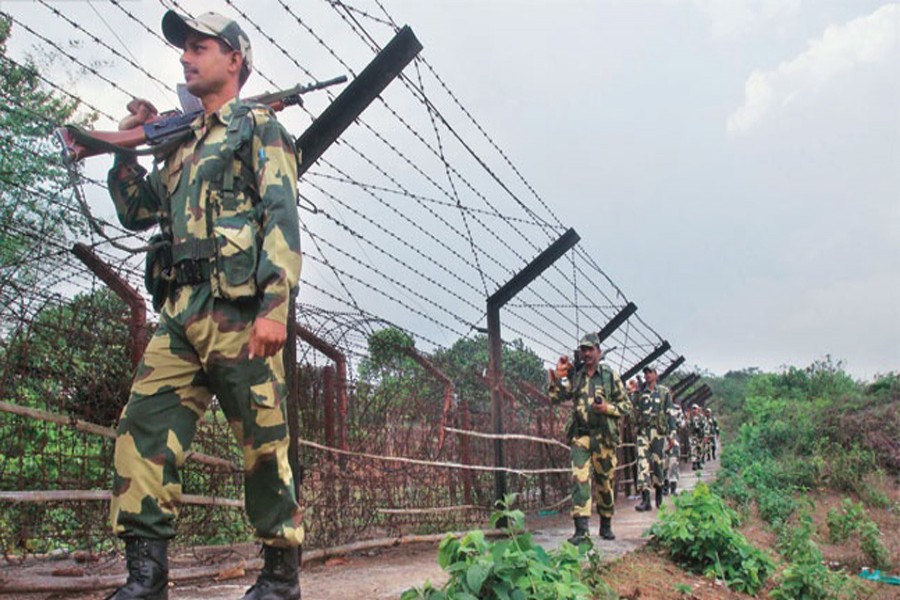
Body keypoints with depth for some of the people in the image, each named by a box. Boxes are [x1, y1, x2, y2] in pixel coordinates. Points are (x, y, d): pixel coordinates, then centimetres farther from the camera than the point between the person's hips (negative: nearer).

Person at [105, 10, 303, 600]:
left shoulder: (258, 125, 6)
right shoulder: (182, 143, 27)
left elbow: (282, 219, -7)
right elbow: (137, 212, 32)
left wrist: (275, 306, -19)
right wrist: (124, 146, 21)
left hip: (238, 310, -7)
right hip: (181, 313, 7)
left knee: (264, 445, -1)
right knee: (144, 429, -5)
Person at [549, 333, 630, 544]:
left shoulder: (610, 375, 3)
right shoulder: (574, 376, 8)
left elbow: (626, 406, 6)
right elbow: (555, 398, 3)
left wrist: (607, 408, -12)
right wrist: (558, 375, -8)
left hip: (604, 436, 0)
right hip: (580, 435, 1)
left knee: (605, 482, 8)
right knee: (579, 479, -11)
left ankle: (606, 525, 24)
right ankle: (581, 530, -14)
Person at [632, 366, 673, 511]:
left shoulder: (664, 392, 6)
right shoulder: (640, 393, 12)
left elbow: (669, 413, 3)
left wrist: (671, 433, -3)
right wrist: (635, 431, 10)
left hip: (658, 431, -1)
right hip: (642, 431, 2)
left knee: (658, 462, 5)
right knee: (642, 462, -9)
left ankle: (659, 493, 28)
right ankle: (645, 499, -13)